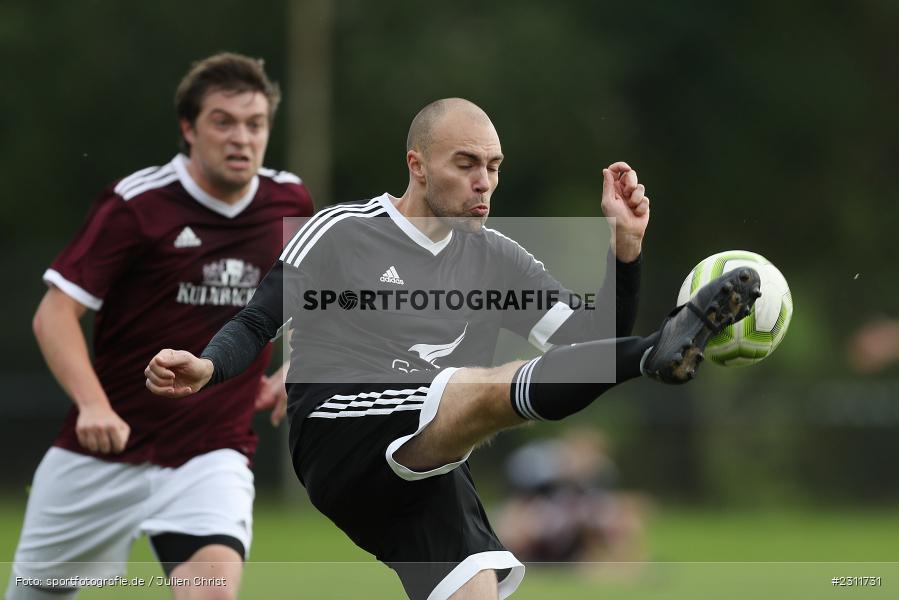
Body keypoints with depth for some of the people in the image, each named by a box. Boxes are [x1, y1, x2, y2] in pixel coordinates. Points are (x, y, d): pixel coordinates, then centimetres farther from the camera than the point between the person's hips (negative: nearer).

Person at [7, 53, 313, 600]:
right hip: (101, 452, -1)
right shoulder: (136, 205, -11)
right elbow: (55, 314, -13)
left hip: (211, 456, 1)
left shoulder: (288, 203, 2)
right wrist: (92, 404, -29)